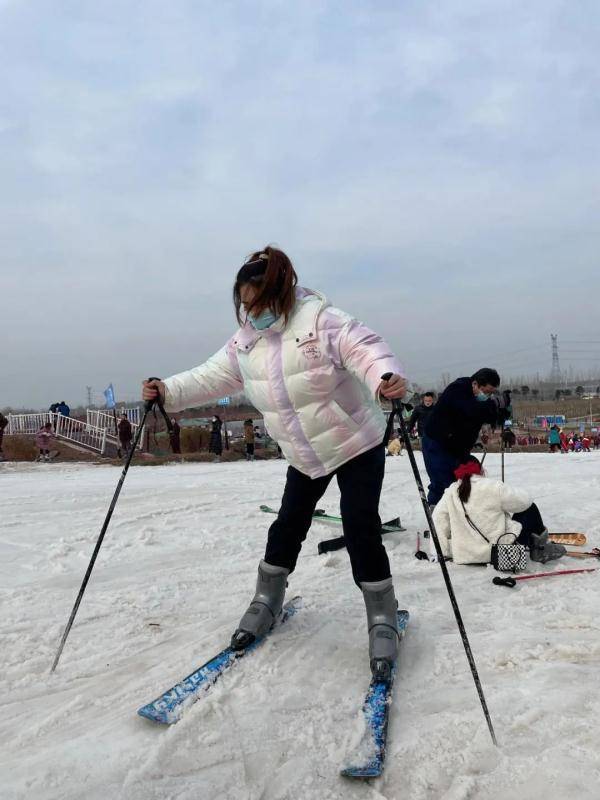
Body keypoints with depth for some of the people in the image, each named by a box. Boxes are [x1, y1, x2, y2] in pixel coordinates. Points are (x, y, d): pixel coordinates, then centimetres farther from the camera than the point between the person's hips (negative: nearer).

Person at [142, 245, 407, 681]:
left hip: (358, 444, -6)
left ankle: (383, 620, 10)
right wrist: (169, 390, -8)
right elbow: (213, 376, 3)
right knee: (288, 525, 12)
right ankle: (267, 602, 33)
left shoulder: (320, 319, -21)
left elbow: (366, 349, -30)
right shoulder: (246, 340, -1)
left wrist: (387, 376, -50)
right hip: (304, 453, 6)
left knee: (361, 528, -8)